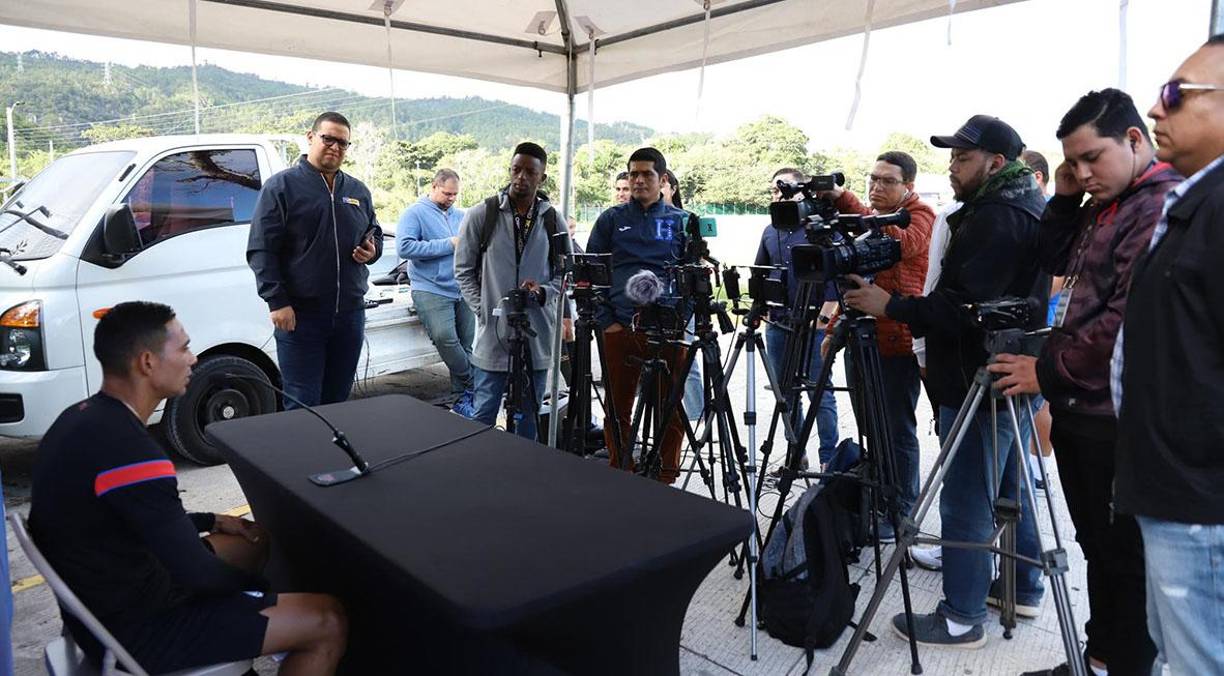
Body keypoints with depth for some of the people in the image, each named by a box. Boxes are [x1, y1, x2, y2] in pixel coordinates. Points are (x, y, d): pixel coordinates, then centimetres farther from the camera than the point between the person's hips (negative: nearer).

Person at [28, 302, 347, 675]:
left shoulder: (82, 418, 2)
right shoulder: (127, 448, -30)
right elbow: (197, 574, -25)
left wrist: (214, 521, 14)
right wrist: (263, 587, -6)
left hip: (106, 602, 10)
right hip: (136, 626, -10)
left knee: (257, 540, 25)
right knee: (329, 621, -11)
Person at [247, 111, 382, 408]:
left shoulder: (358, 191, 14)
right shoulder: (281, 186, -1)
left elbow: (376, 235, 25)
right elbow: (261, 250, -6)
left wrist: (372, 251, 0)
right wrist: (277, 303, -14)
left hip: (350, 313, 5)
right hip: (300, 314, -5)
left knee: (337, 400, 13)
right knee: (303, 404, -4)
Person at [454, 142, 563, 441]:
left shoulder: (553, 220, 5)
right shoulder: (481, 215, -1)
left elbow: (565, 271, 10)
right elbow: (463, 270, 3)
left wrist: (543, 292, -11)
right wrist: (483, 310, -6)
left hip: (538, 335, 3)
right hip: (493, 333, -2)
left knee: (530, 415, 14)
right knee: (484, 415, 4)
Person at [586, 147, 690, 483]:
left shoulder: (681, 221, 11)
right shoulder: (611, 219, 9)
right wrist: (605, 319, -1)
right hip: (620, 329, 0)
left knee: (671, 411, 4)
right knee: (618, 409, 6)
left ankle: (666, 480, 18)